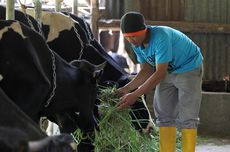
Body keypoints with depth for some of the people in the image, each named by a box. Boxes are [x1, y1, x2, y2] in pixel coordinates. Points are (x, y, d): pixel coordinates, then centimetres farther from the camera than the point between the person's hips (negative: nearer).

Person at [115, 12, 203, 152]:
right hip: (168, 71, 8)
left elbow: (160, 73, -37)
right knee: (164, 115, 4)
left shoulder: (161, 37, -36)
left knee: (186, 117, -13)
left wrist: (134, 95, -37)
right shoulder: (137, 44, -10)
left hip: (189, 68, -8)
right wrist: (127, 89, -15)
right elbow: (147, 71, -1)